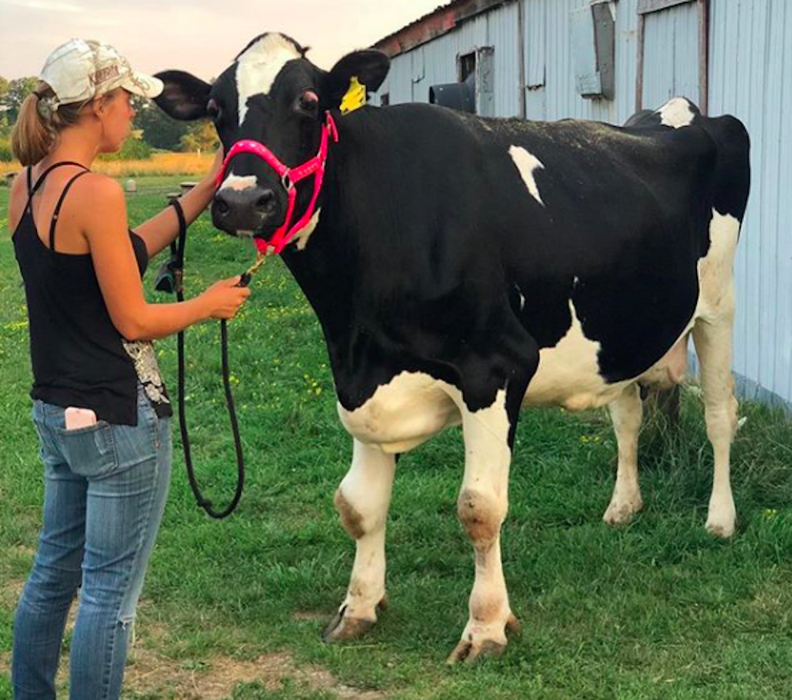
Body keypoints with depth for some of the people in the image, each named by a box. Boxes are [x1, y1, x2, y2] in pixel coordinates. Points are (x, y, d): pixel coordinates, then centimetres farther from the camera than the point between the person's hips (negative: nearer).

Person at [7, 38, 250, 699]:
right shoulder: (95, 191, -20)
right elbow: (133, 321, -17)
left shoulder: (26, 186, 6)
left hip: (57, 413, 9)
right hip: (119, 419, -9)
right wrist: (209, 304, 0)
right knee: (110, 592, 3)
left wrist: (205, 190, 15)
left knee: (54, 571, 20)